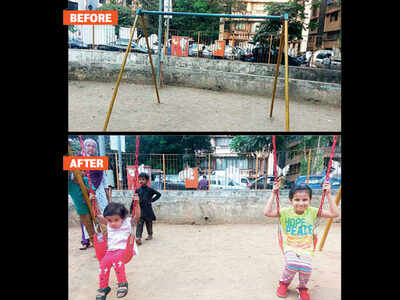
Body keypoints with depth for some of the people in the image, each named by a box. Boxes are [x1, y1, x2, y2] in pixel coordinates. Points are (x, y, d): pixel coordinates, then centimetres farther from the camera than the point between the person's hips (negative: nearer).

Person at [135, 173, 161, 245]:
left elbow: (159, 194, 3)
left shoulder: (149, 190, -5)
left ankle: (150, 235, 32)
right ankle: (138, 238, -14)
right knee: (139, 223, -10)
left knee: (149, 223, 13)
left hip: (148, 210, 0)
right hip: (140, 209, 1)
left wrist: (152, 200, -2)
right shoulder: (138, 190, 0)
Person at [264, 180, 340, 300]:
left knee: (306, 267, -27)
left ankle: (302, 288, 10)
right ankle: (284, 283, 7)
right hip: (290, 246, -1)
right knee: (292, 264, -30)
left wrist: (328, 194, -11)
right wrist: (273, 194, -14)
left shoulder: (312, 212, -3)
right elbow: (267, 212, -15)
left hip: (306, 248, 1)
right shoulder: (286, 212, -6)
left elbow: (334, 214, -7)